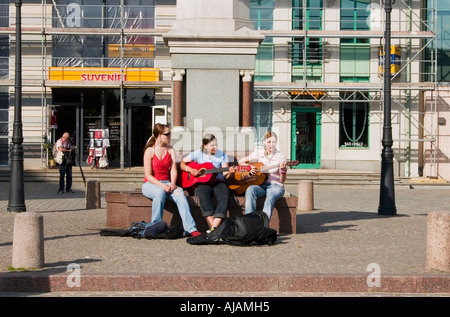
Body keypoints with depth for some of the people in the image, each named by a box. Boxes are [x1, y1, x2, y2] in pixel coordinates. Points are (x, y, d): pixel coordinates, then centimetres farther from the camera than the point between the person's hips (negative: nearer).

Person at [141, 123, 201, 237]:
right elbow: (148, 175, -10)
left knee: (179, 193, -28)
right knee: (160, 192, -39)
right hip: (150, 184, -4)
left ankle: (190, 229, -37)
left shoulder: (170, 150, 10)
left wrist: (173, 183, -17)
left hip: (166, 183, 4)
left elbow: (173, 169, 3)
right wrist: (161, 185, -24)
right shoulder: (150, 151, -6)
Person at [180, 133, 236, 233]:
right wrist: (190, 170, -11)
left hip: (218, 181, 1)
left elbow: (225, 175, 3)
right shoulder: (198, 154, 5)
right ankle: (212, 225, -39)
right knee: (203, 194, -37)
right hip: (202, 182, -1)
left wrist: (230, 173, -20)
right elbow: (182, 163, 7)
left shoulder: (221, 155, 7)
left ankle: (214, 227, -39)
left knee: (224, 195, -32)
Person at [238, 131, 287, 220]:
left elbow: (282, 181, -3)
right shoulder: (258, 153, 9)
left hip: (275, 185, -2)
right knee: (250, 189, -33)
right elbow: (240, 161, 17)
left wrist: (283, 170, -23)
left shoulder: (280, 157, 0)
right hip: (260, 185, 2)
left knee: (271, 195, -38)